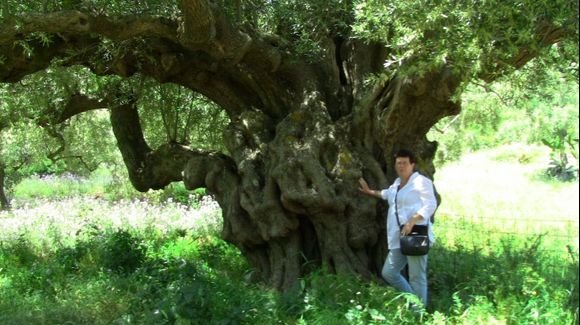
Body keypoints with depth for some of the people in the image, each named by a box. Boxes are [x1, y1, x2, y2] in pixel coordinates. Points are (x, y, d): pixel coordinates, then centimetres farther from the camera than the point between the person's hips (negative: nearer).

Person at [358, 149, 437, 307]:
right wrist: (369, 191, 51)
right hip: (398, 238, 9)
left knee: (417, 277, -7)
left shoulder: (421, 181, -5)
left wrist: (412, 221, -25)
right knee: (388, 272, 10)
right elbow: (388, 193, 44)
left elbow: (431, 205, -15)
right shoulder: (397, 183, 21)